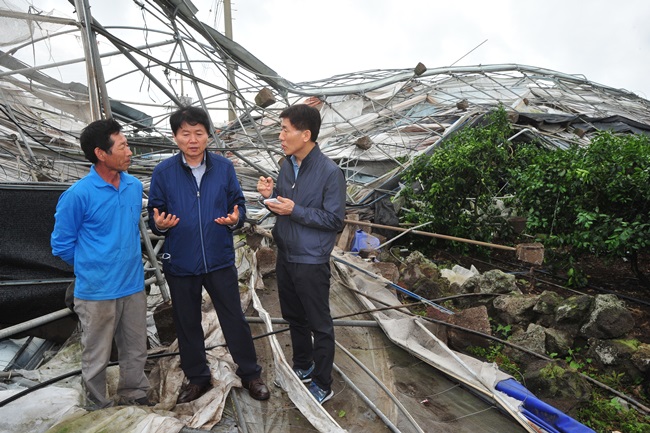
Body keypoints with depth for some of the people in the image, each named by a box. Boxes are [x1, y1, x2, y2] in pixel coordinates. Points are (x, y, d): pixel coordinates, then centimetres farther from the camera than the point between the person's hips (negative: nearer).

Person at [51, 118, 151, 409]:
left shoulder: (135, 186, 0)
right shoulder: (78, 195, -16)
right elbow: (61, 245, -6)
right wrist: (93, 267, 3)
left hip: (134, 286, 5)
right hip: (97, 291, -5)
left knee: (136, 351, 18)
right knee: (97, 357, 14)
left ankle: (134, 397, 39)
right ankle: (99, 408, 34)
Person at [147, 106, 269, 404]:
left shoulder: (224, 167, -3)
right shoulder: (163, 172, -5)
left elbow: (238, 206, 1)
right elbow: (154, 217, 0)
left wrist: (235, 219, -20)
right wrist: (159, 224, -22)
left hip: (220, 260, 0)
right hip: (180, 264, 1)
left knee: (234, 319, 10)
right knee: (187, 323, 16)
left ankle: (250, 374, 31)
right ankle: (197, 377, 39)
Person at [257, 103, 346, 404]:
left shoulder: (330, 172, -18)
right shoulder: (287, 165, 3)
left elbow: (335, 220, -17)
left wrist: (295, 210, -22)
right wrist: (270, 195, -9)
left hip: (311, 261, -7)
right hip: (285, 255, 8)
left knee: (319, 324, 8)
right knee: (293, 317, 23)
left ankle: (322, 385, 27)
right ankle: (302, 368, 44)